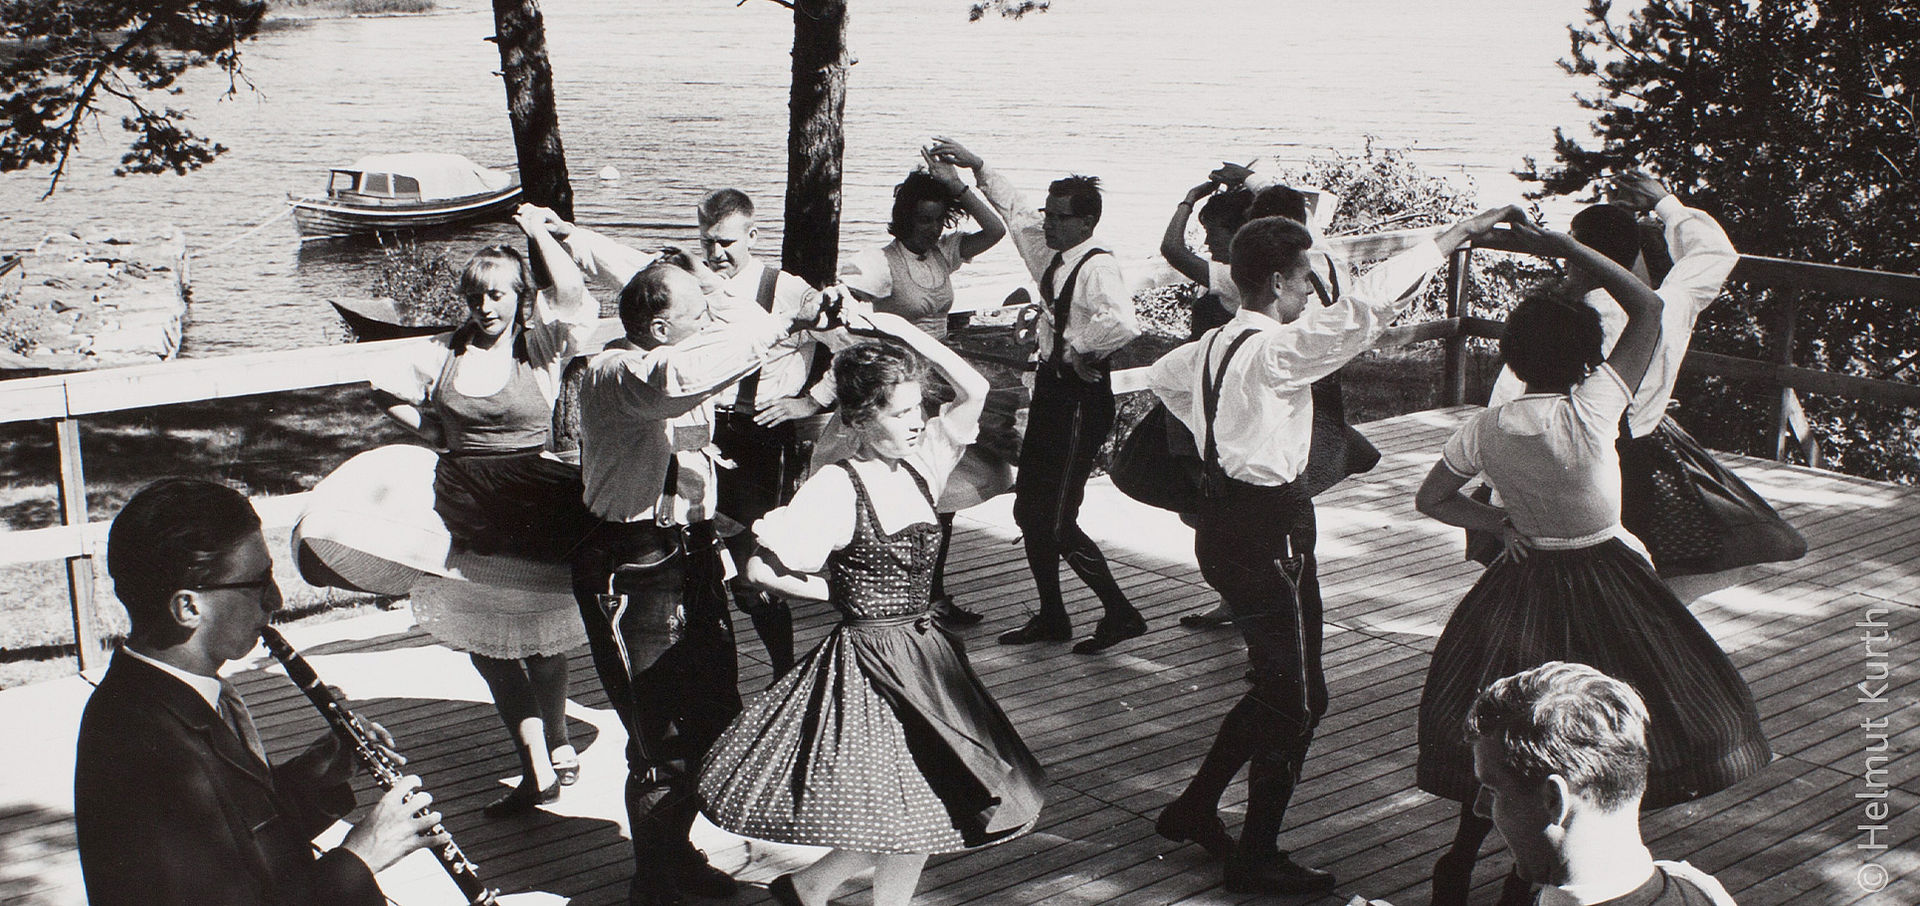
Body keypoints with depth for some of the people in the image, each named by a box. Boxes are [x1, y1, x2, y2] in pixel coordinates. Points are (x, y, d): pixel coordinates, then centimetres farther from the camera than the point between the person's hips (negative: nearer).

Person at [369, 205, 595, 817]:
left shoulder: (542, 348, -7)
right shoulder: (444, 353, 6)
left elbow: (579, 305, -27)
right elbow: (388, 387, 20)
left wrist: (539, 233, -19)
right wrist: (436, 432, 9)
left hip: (535, 508, -4)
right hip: (466, 512, 4)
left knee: (540, 634, 9)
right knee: (486, 641, 7)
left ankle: (552, 747, 29)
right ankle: (541, 765, 15)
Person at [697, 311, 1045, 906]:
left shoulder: (918, 465, 4)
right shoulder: (838, 488, -14)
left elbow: (973, 389, 5)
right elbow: (762, 568, -17)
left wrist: (900, 329, -2)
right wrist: (838, 591, -4)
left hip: (924, 653, 7)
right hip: (869, 662, -7)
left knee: (924, 809, 9)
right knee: (901, 812, -6)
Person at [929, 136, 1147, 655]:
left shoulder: (1097, 267, -19)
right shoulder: (1051, 254, 9)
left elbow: (1123, 324, -38)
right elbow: (1014, 212, 27)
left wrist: (1079, 348, -23)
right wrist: (978, 167, 26)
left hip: (1080, 399, -10)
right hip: (1051, 392, 10)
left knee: (1057, 522, -8)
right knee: (1029, 510, 14)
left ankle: (1121, 614, 4)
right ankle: (1051, 618, 26)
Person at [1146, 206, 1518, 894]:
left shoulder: (1218, 342, 8)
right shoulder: (1274, 350, -21)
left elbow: (1162, 376, 29)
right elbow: (1363, 309, -32)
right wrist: (1451, 238, -27)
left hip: (1231, 520, 10)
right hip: (1264, 533, -10)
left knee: (1279, 688, 20)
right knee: (1294, 698, 0)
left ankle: (1194, 809, 29)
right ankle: (1257, 858, 10)